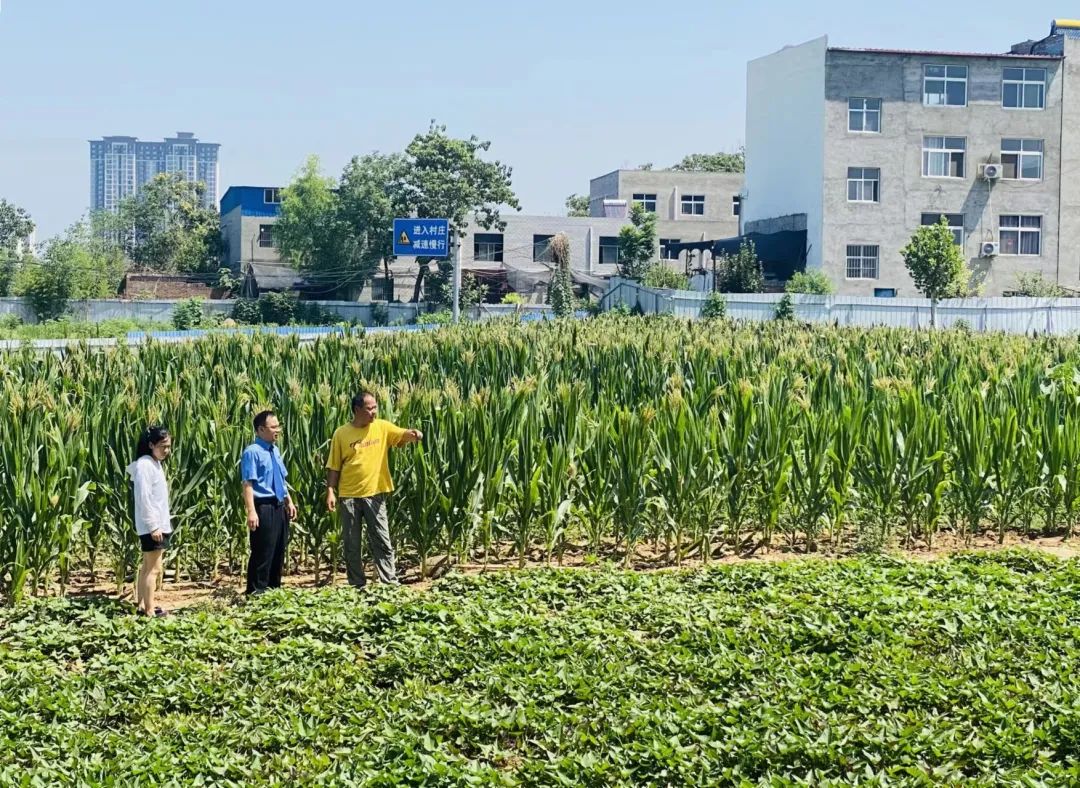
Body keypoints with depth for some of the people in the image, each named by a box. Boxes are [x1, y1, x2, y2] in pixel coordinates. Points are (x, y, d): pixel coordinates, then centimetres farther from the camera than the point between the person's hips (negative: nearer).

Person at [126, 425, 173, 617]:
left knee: (147, 567, 14)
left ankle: (141, 605, 20)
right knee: (154, 568, -7)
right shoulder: (144, 465, -16)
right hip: (152, 526, -10)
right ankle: (149, 610, -5)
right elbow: (144, 499, -21)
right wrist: (153, 526, -22)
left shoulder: (155, 463, 13)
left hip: (159, 524, 10)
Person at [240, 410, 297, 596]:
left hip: (279, 507, 9)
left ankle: (274, 587, 25)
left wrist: (289, 502, 18)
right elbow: (248, 484, -19)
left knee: (279, 551, 14)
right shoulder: (253, 452, -14)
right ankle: (257, 591, 4)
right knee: (262, 552, -4)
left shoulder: (275, 450, 12)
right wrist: (251, 511, -25)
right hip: (263, 508, -8)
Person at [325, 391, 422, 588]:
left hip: (375, 494, 0)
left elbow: (403, 435, -11)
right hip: (349, 495, 0)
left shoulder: (382, 427, 1)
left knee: (382, 540, 0)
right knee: (351, 544, 7)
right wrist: (330, 491, -5)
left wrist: (414, 434, -33)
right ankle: (356, 585, 16)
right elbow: (334, 466, 1)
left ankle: (391, 583, 2)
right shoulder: (341, 433, -2)